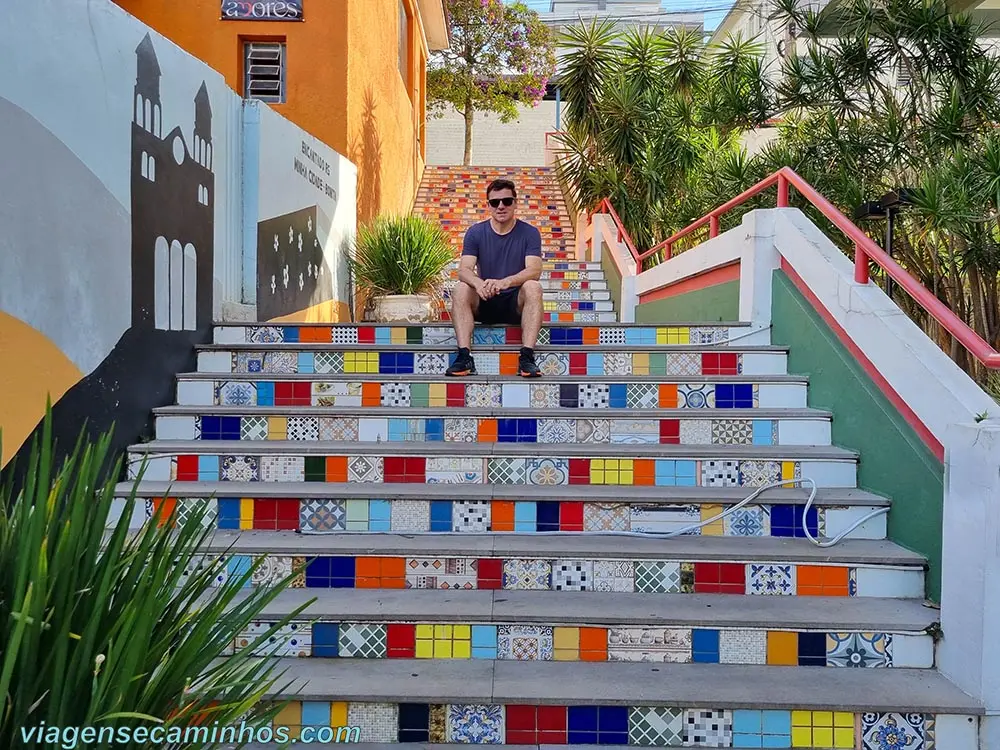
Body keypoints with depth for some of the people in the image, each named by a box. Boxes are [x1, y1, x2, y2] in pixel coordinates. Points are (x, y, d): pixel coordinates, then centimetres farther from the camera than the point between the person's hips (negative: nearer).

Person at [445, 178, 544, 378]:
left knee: (533, 287, -31)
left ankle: (527, 357, -37)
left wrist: (505, 282, -39)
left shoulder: (529, 233, -3)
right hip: (485, 304, 1)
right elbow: (464, 269, -11)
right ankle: (464, 356, -33)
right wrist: (478, 283, -37)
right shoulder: (475, 232, 1)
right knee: (461, 290, -27)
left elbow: (534, 270, -19)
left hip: (516, 303, -1)